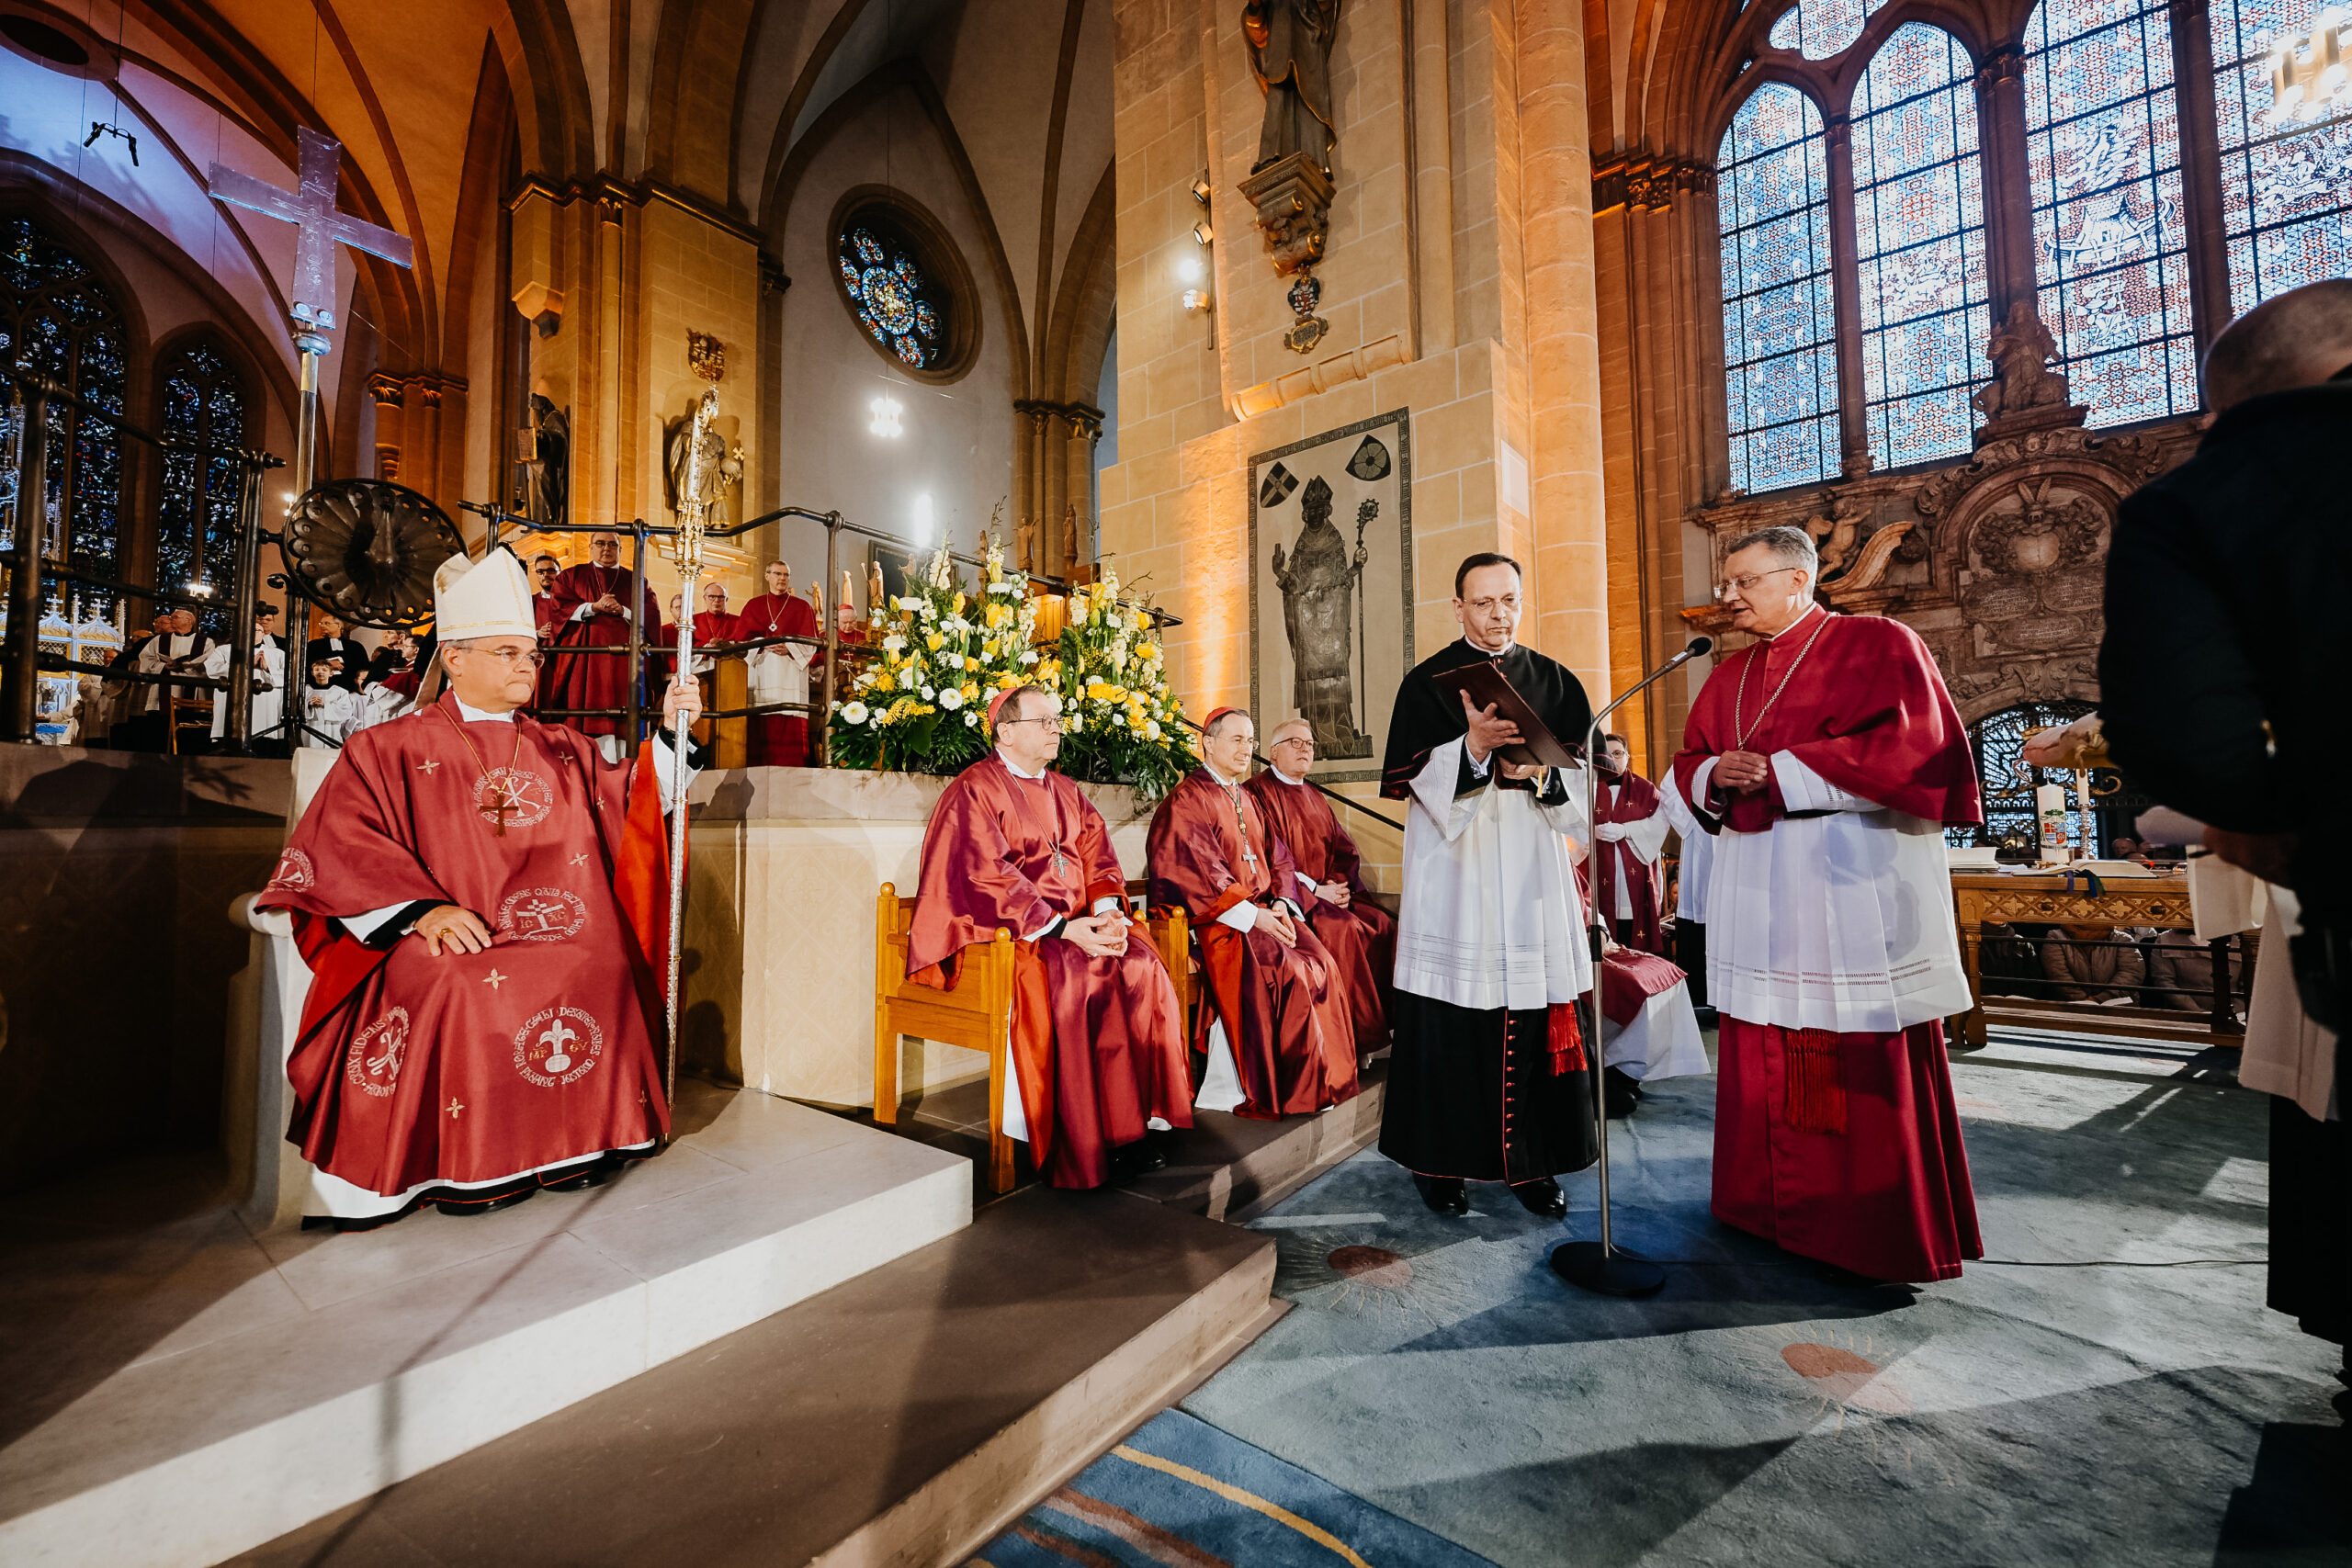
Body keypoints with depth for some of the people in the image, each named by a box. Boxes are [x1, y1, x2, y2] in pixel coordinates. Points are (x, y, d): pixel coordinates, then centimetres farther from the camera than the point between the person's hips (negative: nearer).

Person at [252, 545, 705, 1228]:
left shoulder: (563, 751, 20)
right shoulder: (391, 749, 11)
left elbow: (635, 799, 11)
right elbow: (339, 849, 0)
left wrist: (669, 731, -2)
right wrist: (422, 909, -16)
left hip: (551, 934, 2)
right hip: (438, 942, -2)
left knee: (598, 973, -29)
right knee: (462, 988, -34)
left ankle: (576, 1141, -14)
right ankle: (461, 1164, -18)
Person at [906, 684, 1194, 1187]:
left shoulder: (1066, 792, 19)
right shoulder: (974, 791, -3)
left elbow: (1098, 859, 11)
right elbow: (987, 879, -15)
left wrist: (1106, 911, -10)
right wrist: (1061, 927, -23)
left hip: (1075, 925, 6)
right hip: (1000, 932, -6)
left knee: (1141, 967, -19)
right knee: (1075, 979, -31)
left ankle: (1133, 1117, -12)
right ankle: (1077, 1140, -19)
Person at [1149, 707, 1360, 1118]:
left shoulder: (1246, 800, 22)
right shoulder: (1187, 800, -4)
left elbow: (1277, 858, 18)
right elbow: (1195, 872, -15)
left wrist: (1282, 903, -2)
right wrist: (1251, 915, -20)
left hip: (1263, 911, 8)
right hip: (1213, 919, -7)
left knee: (1319, 964, -13)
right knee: (1282, 971, -27)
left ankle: (1317, 1080, -2)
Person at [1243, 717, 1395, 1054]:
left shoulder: (1316, 798, 22)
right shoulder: (1258, 793, -2)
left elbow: (1345, 851, 16)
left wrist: (1341, 885, -4)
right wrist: (1313, 891, -15)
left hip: (1331, 896, 7)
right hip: (1289, 897, -7)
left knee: (1383, 925, -14)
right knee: (1342, 927, -27)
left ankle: (1386, 1016, -6)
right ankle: (1363, 1035, -17)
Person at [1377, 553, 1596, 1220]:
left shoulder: (1555, 683, 12)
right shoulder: (1427, 683, 2)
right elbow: (1408, 780, -7)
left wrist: (1541, 773, -11)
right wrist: (1472, 745, -22)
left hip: (1533, 883, 3)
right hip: (1453, 882, -3)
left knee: (1537, 1025, 5)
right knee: (1448, 1026, 0)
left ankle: (1532, 1162, 20)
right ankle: (1438, 1162, 16)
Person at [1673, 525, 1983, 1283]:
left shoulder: (1877, 644, 0)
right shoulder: (1730, 676, 18)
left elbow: (1909, 748, -12)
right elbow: (1691, 765, 18)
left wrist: (1778, 773, -14)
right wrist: (1715, 776, -5)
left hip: (1853, 889, -5)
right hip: (1757, 899, 6)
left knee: (1865, 1070, 0)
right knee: (1765, 1067, 8)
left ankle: (1888, 1231, 16)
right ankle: (1772, 1205, 22)